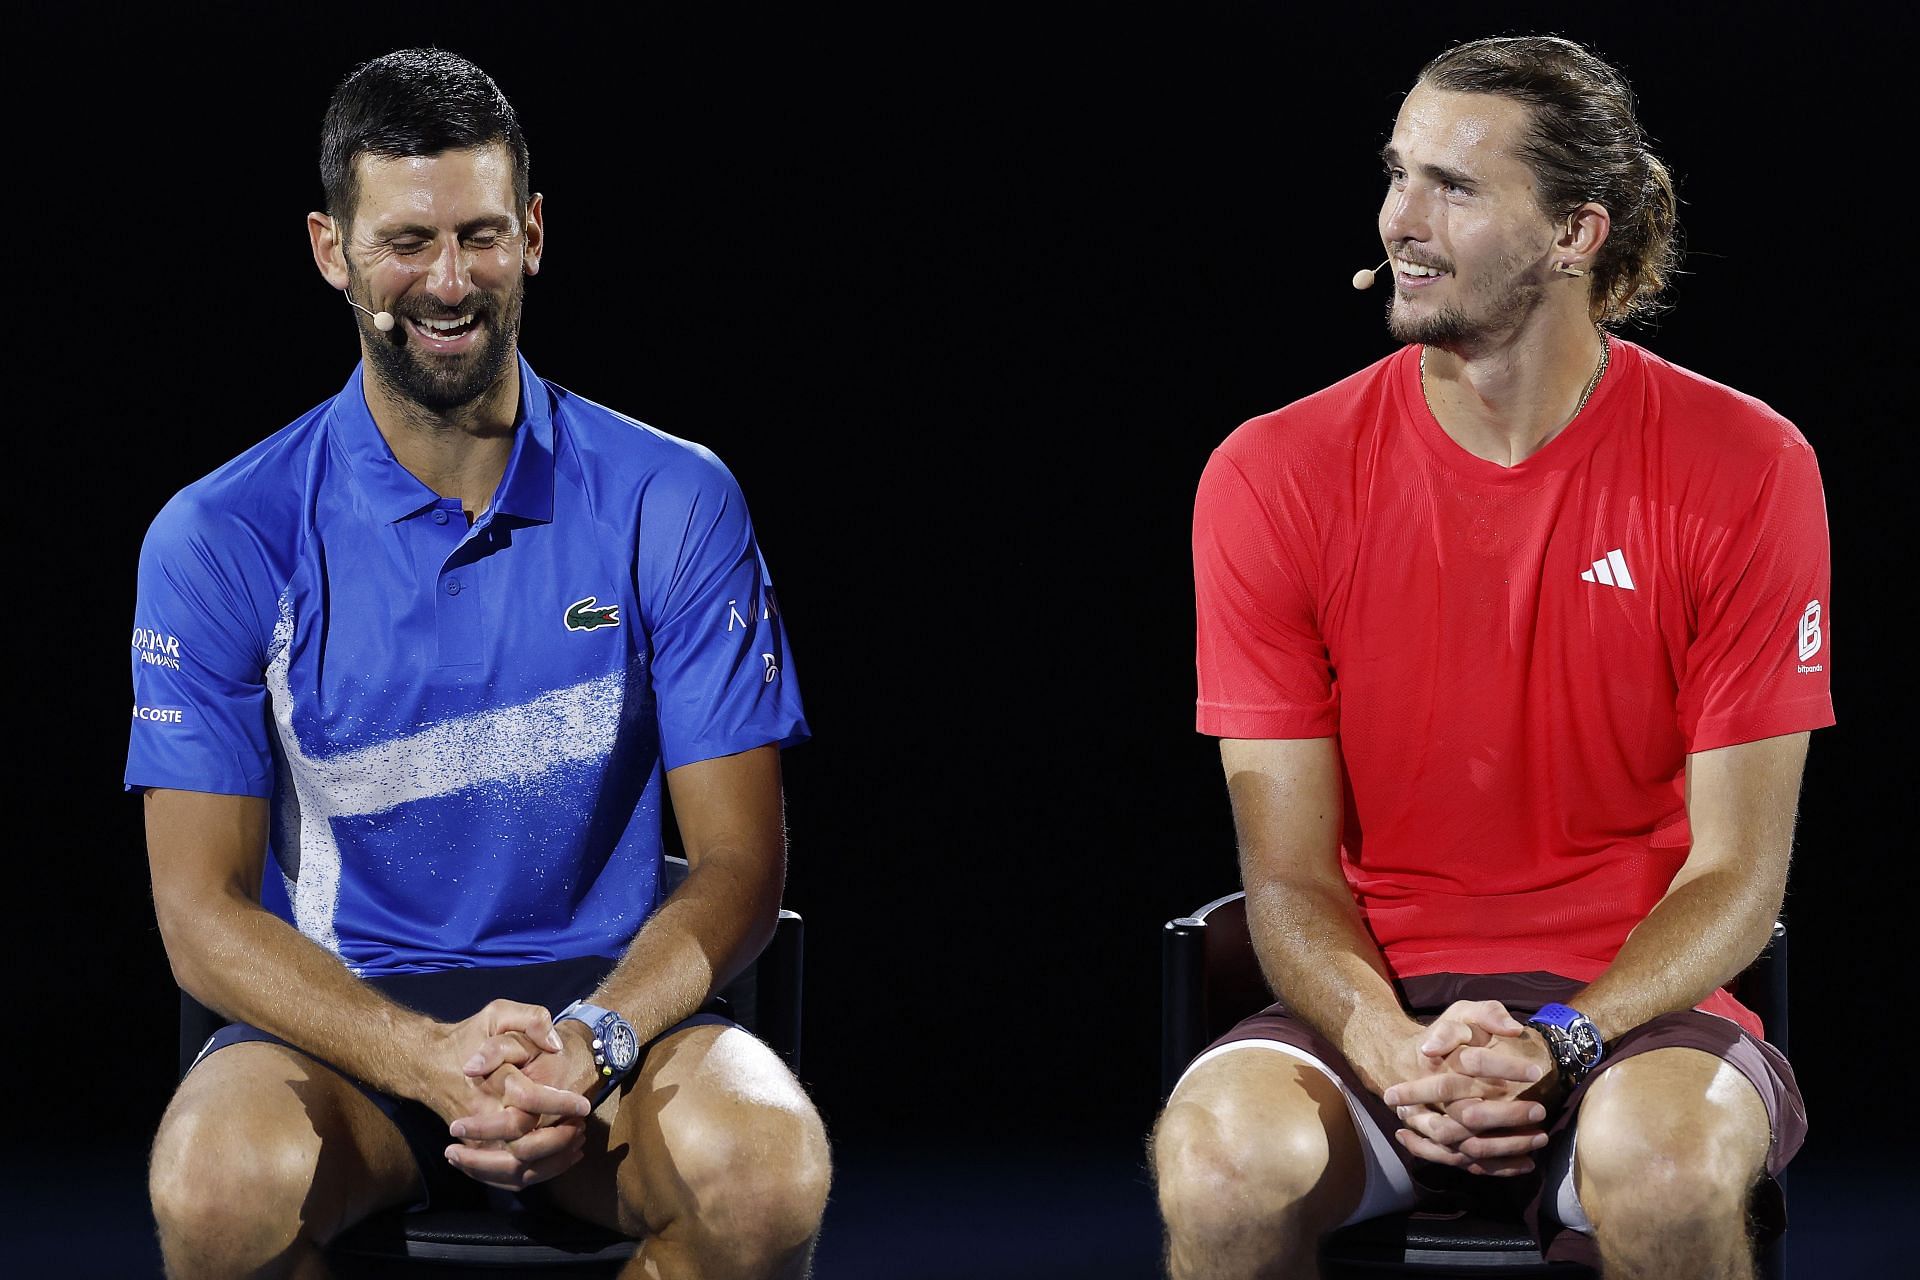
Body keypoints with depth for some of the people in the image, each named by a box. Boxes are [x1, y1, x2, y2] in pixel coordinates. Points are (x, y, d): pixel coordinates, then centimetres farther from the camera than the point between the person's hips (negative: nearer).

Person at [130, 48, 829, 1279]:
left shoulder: (672, 505, 2)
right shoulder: (222, 541, -1)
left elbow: (738, 861, 1)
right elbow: (204, 909, -4)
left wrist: (591, 1044, -21)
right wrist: (429, 1057, -23)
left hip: (605, 1005, 1)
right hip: (341, 1025, -1)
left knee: (768, 1170, -33)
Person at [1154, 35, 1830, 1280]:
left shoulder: (1745, 470, -4)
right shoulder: (1274, 478, 0)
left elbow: (1737, 871, -3)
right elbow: (1290, 873, 0)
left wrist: (1557, 1041, -20)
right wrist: (1393, 1050, -20)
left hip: (1637, 1005, -1)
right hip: (1375, 1007, 1)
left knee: (1663, 1162, -36)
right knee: (1225, 1156, -32)